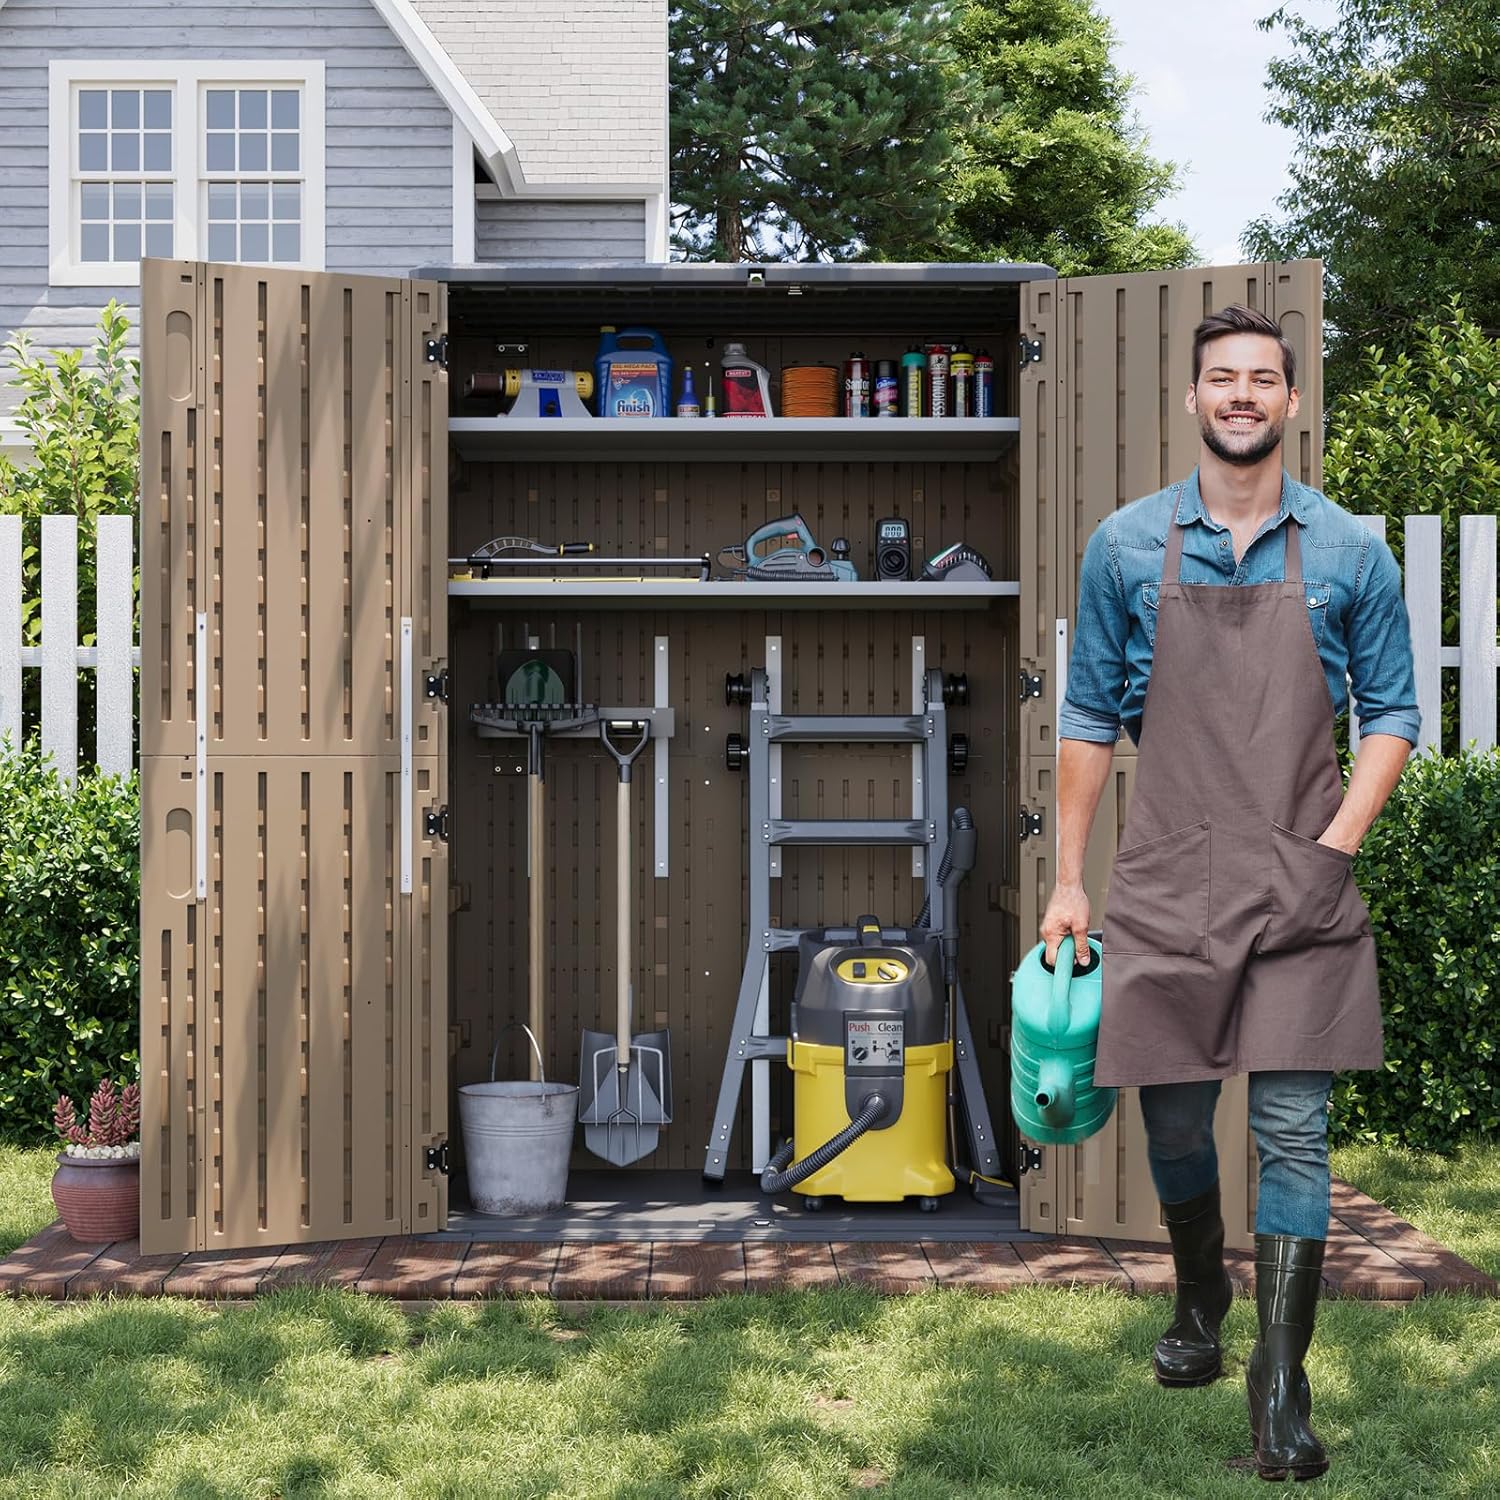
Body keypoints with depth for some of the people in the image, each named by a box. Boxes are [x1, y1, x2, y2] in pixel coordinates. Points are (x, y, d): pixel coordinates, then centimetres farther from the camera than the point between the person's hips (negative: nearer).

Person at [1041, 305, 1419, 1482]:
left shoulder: (1350, 553, 3)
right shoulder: (1126, 547, 5)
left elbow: (1392, 712, 8)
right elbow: (1090, 718, 8)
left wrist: (1339, 839, -7)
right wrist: (1067, 882, 5)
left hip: (1302, 893, -1)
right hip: (1166, 887, 1)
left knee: (1293, 1132, -4)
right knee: (1174, 1118, 10)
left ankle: (1282, 1383, 2)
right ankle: (1200, 1305, 35)